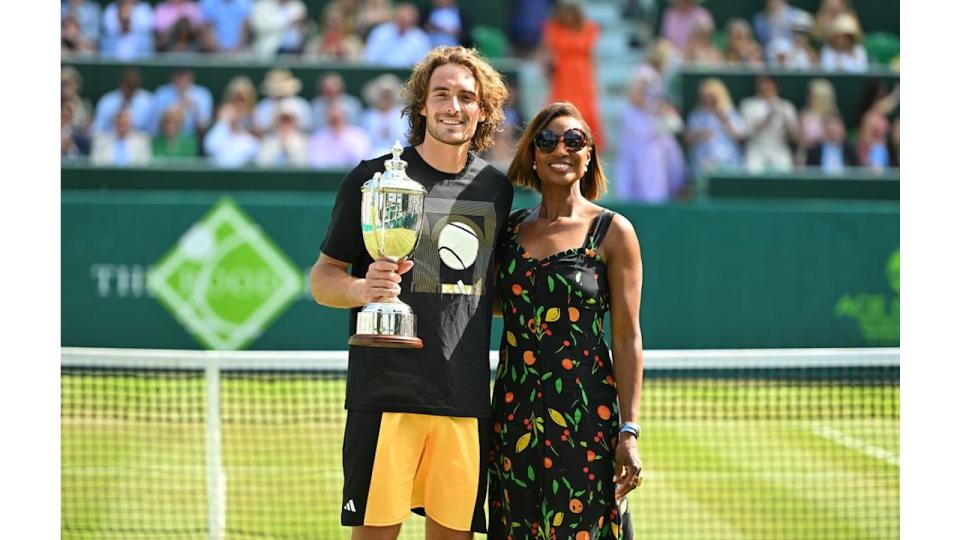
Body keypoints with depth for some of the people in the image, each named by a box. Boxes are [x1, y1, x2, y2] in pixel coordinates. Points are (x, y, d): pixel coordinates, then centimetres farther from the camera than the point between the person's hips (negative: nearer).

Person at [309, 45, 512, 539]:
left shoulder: (496, 188, 13)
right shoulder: (375, 178, 0)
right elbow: (321, 279, 2)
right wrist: (362, 289, -18)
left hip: (466, 400, 4)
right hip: (385, 390, -4)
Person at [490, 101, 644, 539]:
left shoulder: (613, 232, -1)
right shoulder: (511, 228, 10)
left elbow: (627, 338, -3)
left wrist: (629, 431, -9)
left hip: (586, 417, -4)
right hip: (514, 415, 4)